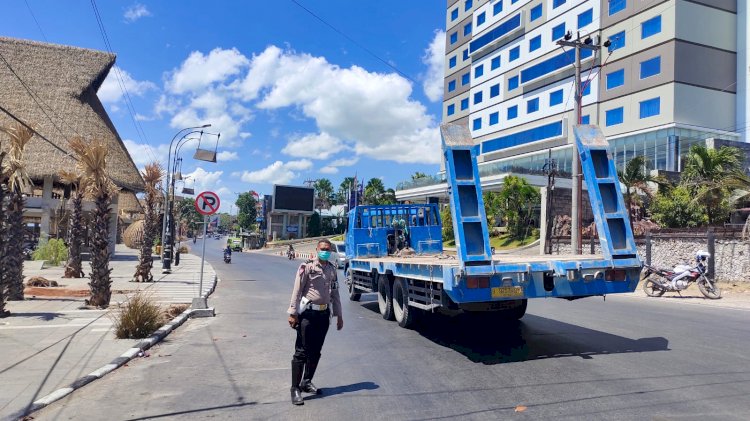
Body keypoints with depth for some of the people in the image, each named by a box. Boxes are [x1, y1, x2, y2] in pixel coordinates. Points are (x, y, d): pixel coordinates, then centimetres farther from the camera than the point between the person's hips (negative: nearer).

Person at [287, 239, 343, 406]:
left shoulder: (332, 269, 11)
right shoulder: (307, 267, -7)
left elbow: (335, 293, 16)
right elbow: (297, 291, -9)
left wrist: (339, 315, 16)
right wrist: (293, 313, -13)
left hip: (324, 313, 6)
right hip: (308, 312, -6)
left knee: (315, 351, 12)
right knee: (302, 351, -4)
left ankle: (307, 382, 25)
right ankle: (295, 388, 2)